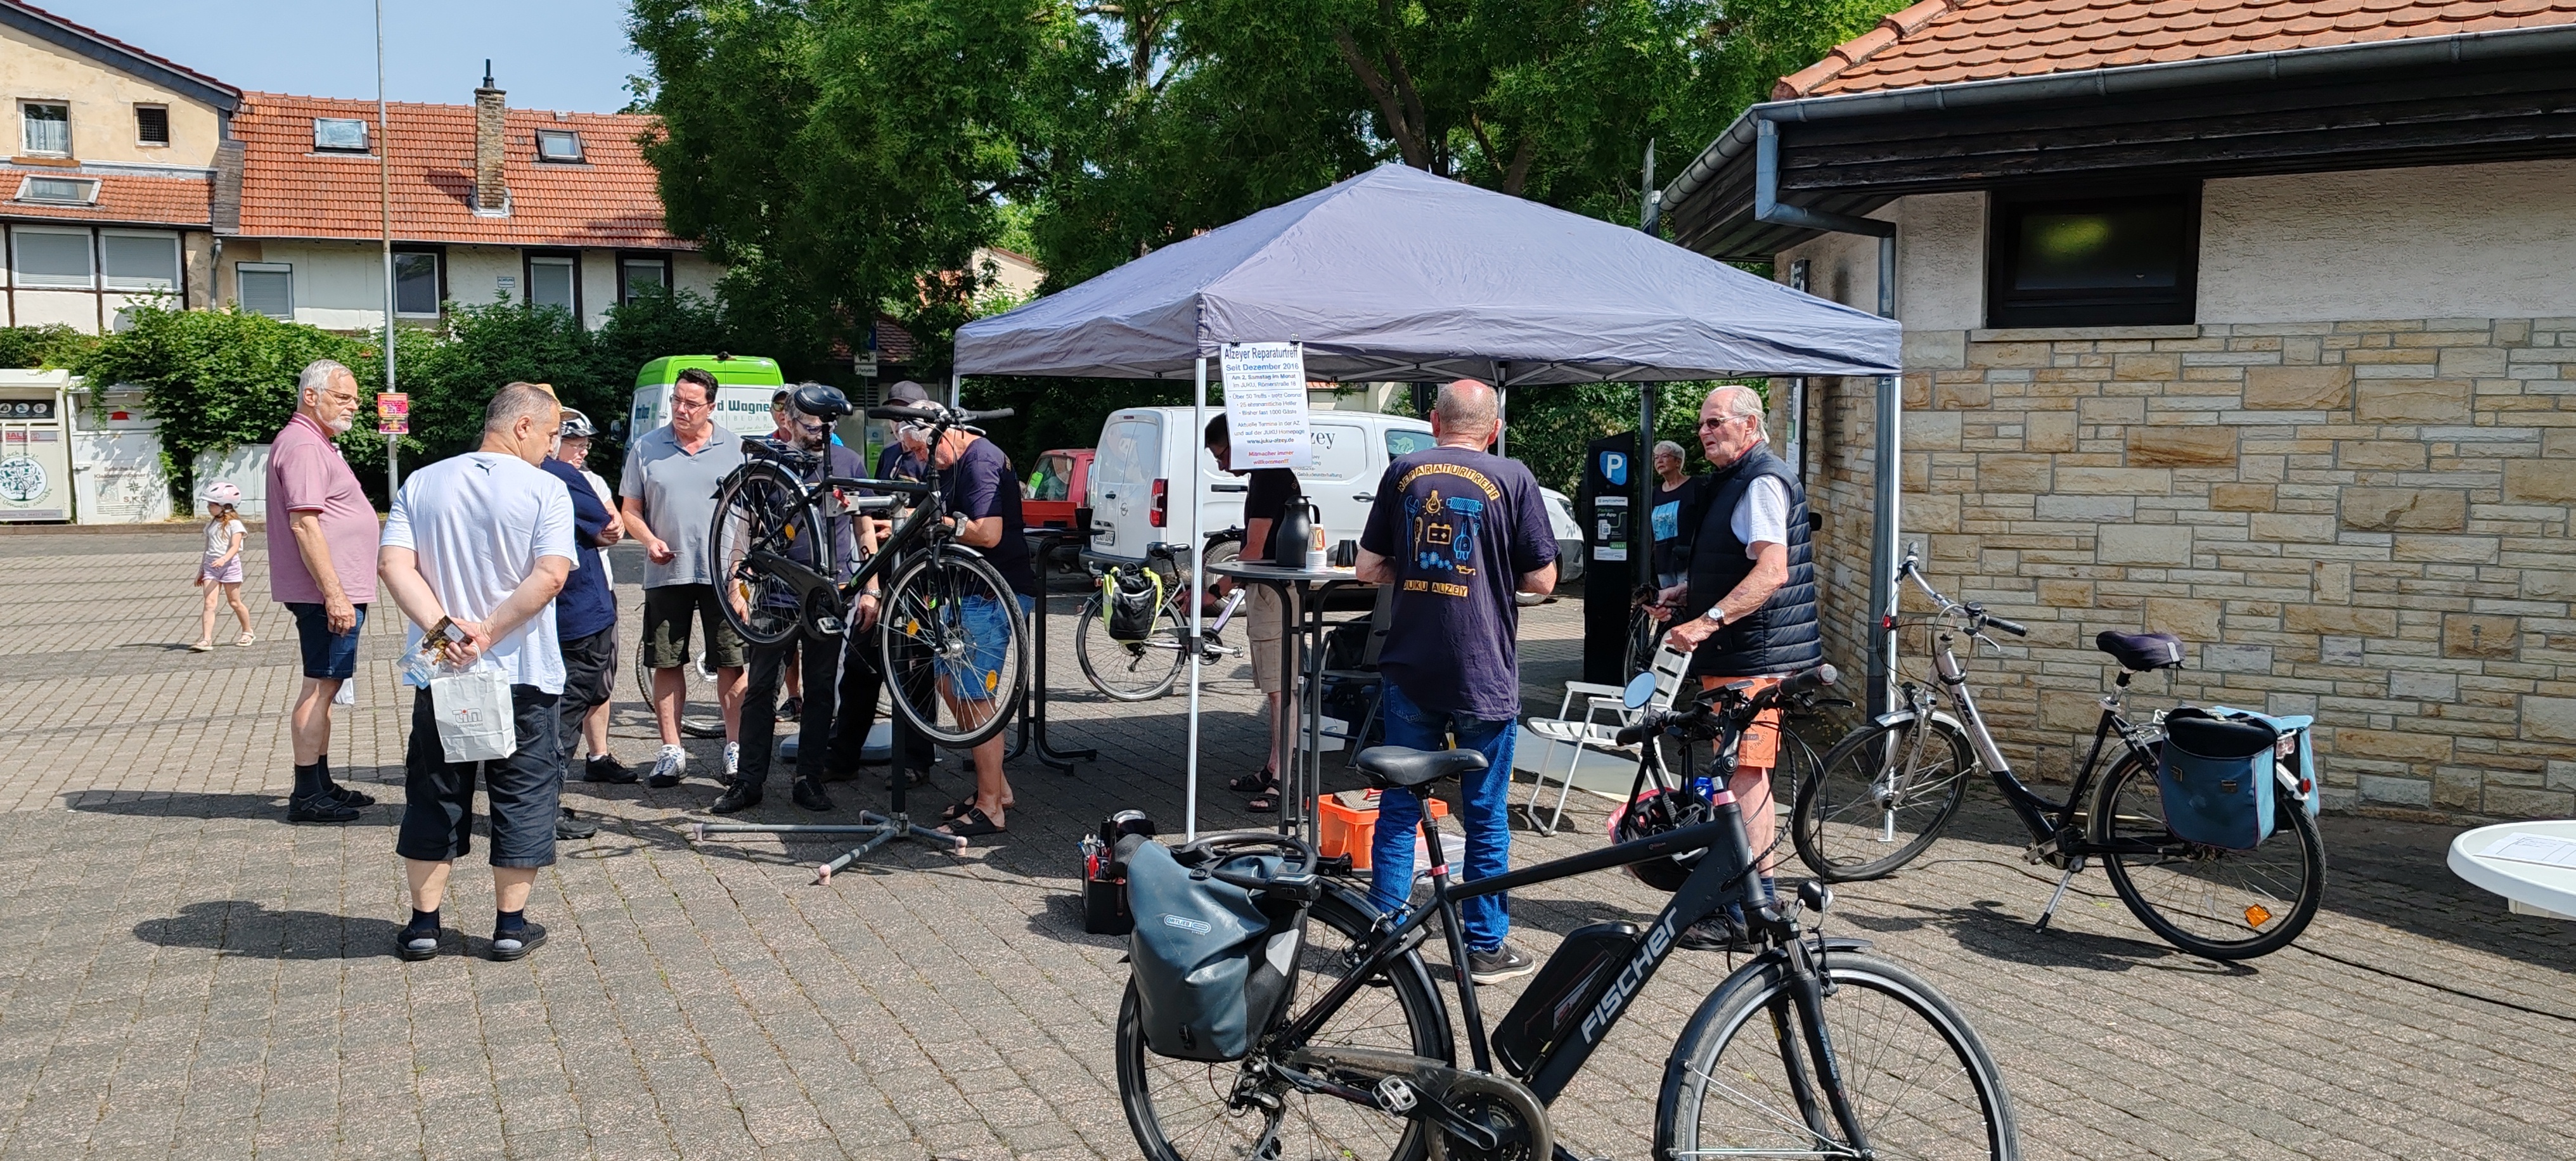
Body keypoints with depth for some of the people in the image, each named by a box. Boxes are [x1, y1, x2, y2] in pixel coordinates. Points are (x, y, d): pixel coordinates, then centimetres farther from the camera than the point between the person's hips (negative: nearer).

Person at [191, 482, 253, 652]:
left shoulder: (234, 524, -6)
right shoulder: (210, 525, 13)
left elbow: (235, 547, -18)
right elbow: (208, 549, 19)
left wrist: (224, 559, -36)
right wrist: (201, 571, 19)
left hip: (229, 565, -5)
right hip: (211, 566, 5)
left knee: (234, 602, 5)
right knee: (209, 603, -7)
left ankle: (248, 632, 25)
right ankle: (206, 640, -15)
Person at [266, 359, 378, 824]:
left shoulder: (316, 444, 20)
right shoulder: (304, 446, -14)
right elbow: (305, 524, -22)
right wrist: (335, 595, -24)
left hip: (336, 592, 11)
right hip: (328, 593, -11)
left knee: (324, 687, 14)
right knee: (320, 686, -7)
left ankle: (321, 786, 22)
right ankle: (307, 795, -3)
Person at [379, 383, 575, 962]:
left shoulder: (421, 484, 4)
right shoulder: (546, 490, -8)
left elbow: (394, 564, -7)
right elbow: (550, 576, -20)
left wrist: (444, 629, -14)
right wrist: (489, 633, -17)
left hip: (440, 673, 3)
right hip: (524, 673, -3)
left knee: (435, 796, 15)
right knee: (522, 797, 9)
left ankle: (423, 923, 20)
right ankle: (511, 924, 13)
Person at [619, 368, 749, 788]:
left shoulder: (735, 448, 6)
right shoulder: (646, 448, 7)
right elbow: (630, 510, 10)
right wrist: (651, 541, -9)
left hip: (723, 574, -1)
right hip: (666, 574, 1)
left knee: (732, 664, -1)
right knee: (666, 663, 5)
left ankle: (735, 748, 8)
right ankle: (671, 751, 13)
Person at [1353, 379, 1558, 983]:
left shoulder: (1403, 473, 3)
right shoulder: (1512, 479, -5)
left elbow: (1369, 568, 4)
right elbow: (1541, 579, -4)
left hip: (1410, 670, 2)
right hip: (1486, 674, -2)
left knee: (1399, 808, 11)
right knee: (1486, 815, 8)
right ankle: (1485, 946, 16)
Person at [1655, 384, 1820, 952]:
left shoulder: (1763, 483, -14)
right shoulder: (1731, 481, 20)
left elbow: (1772, 571, -26)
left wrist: (1708, 620, -32)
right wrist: (1691, 592, 15)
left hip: (1755, 656, -11)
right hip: (1732, 656, 11)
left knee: (1746, 776, -11)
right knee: (1741, 776, 15)